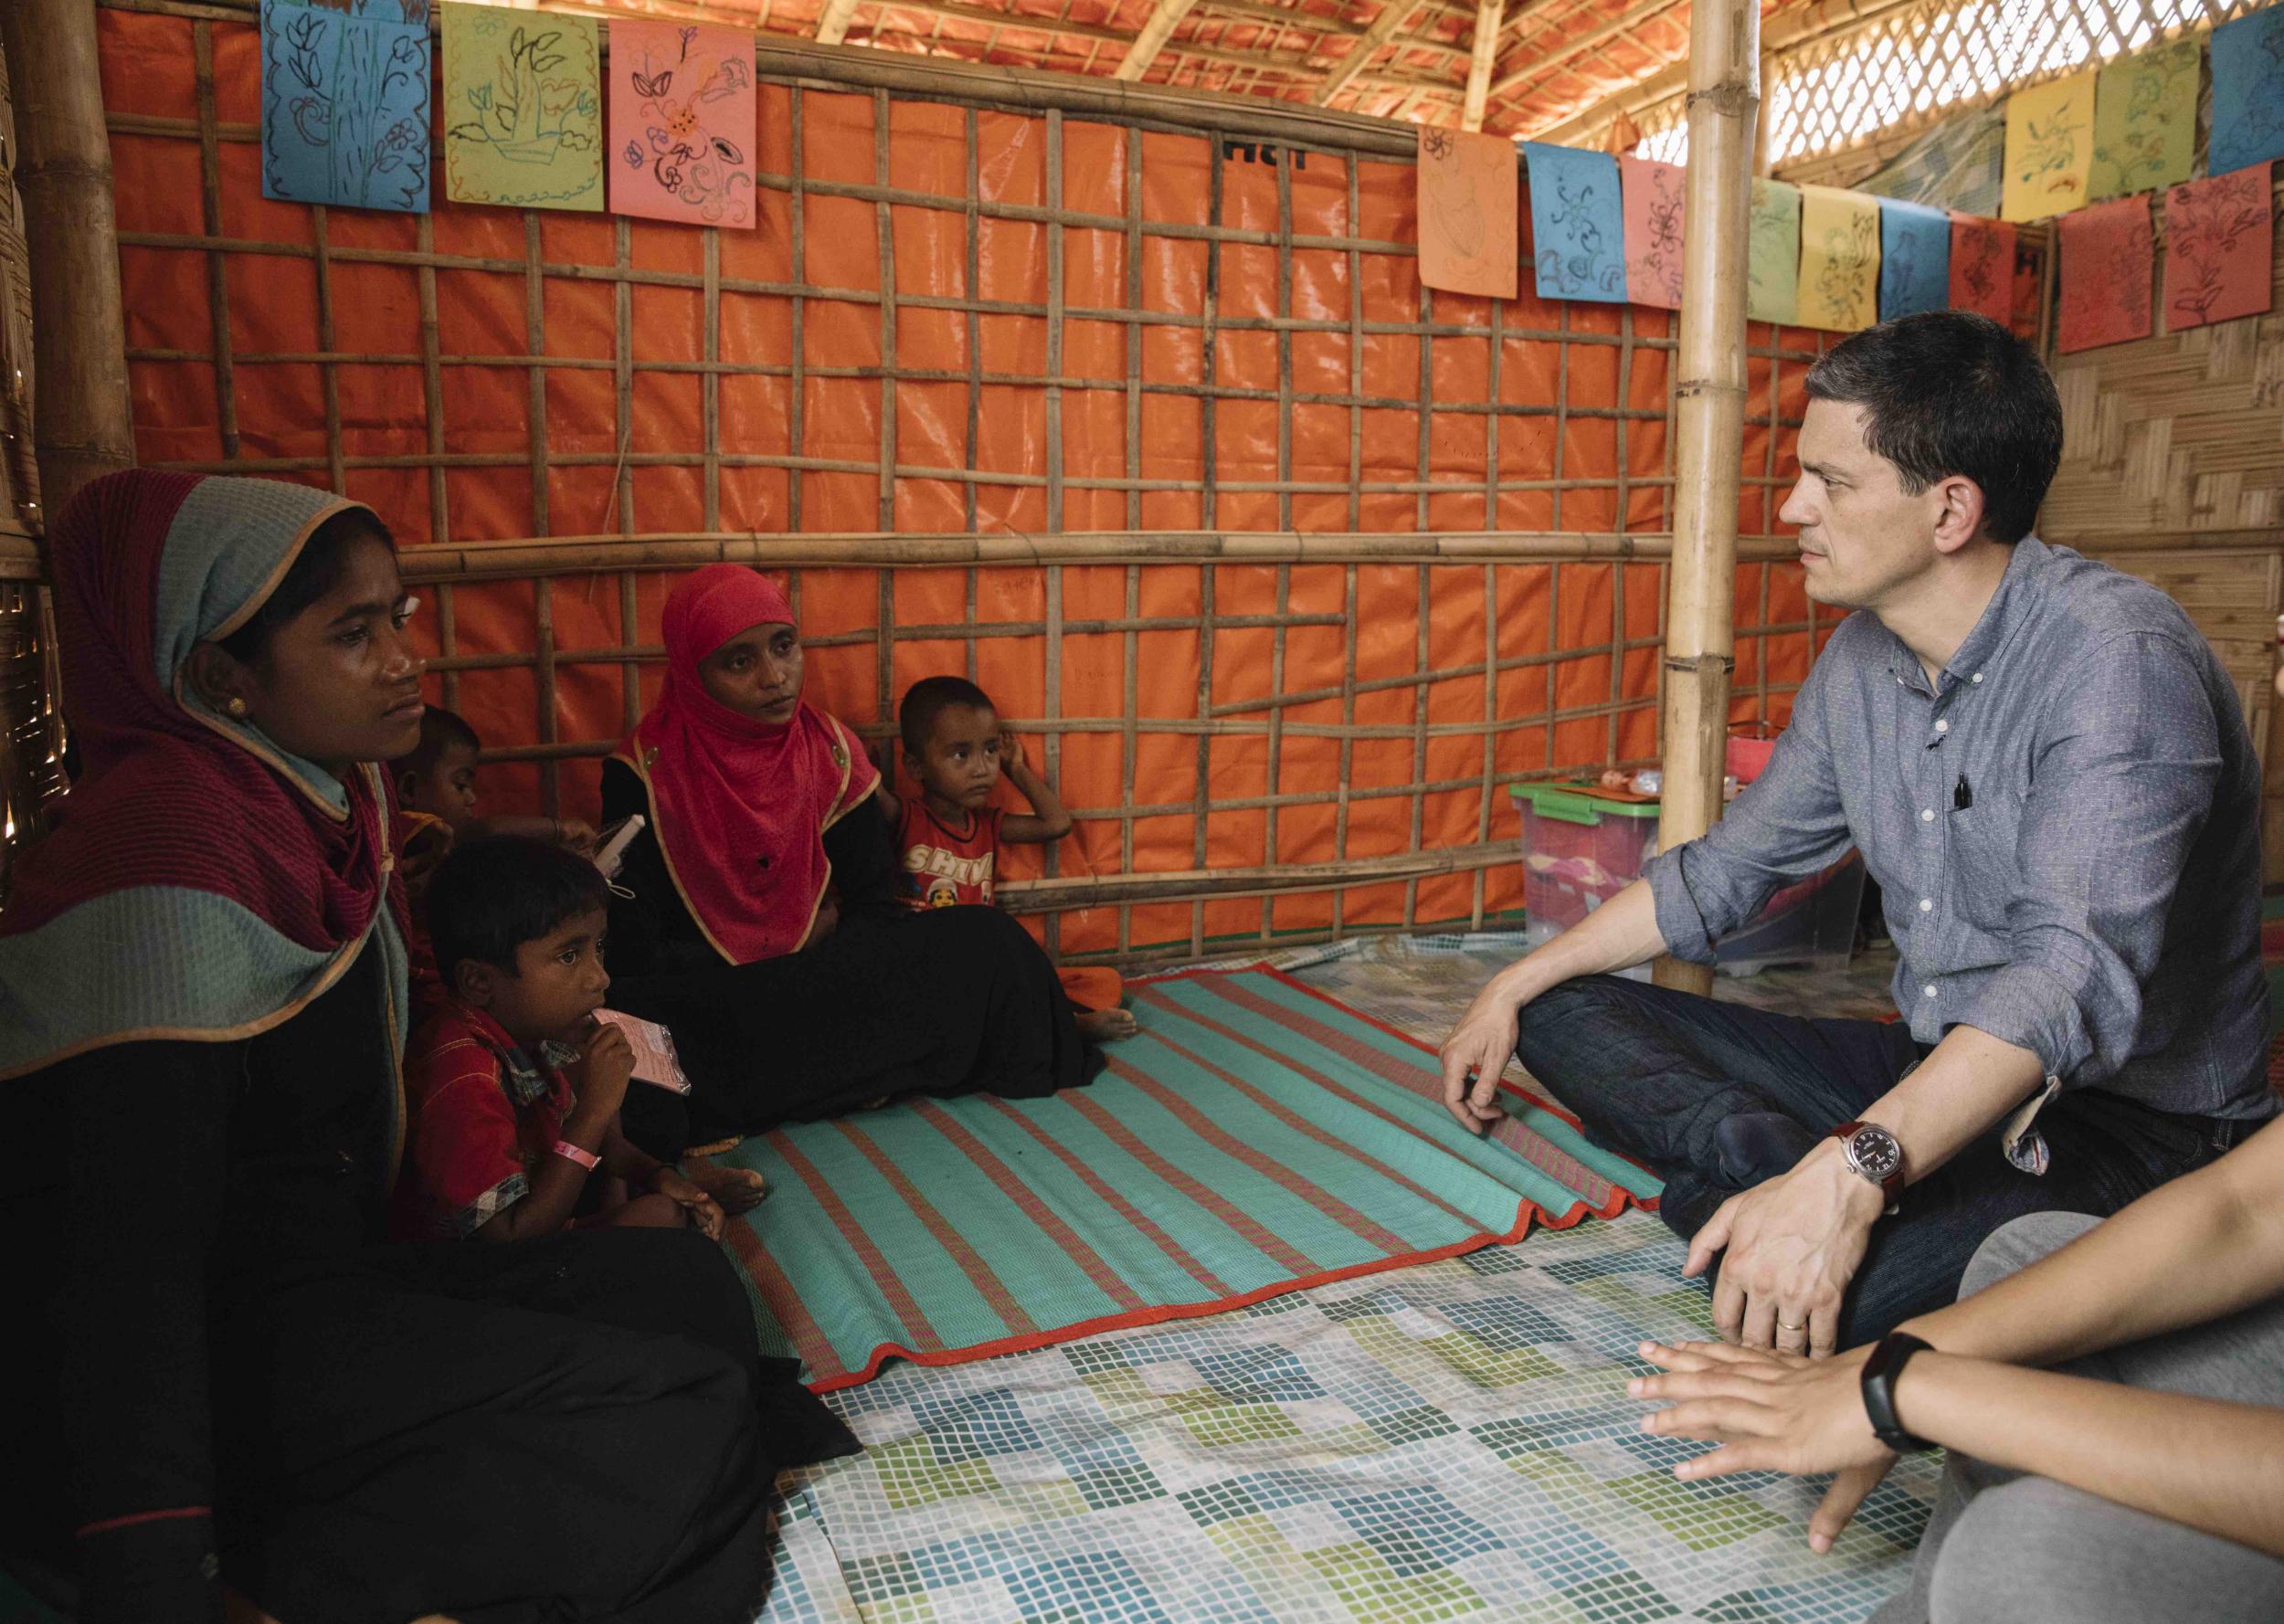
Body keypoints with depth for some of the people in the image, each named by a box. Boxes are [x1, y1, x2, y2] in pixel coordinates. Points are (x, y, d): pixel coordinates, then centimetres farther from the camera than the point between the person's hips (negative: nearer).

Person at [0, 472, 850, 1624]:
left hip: (322, 1275, 10)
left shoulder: (321, 795, 7)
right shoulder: (163, 845, -22)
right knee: (683, 1423, -15)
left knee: (689, 1286, 0)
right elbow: (126, 1252, -28)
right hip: (205, 1348, -10)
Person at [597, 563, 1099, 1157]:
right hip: (708, 1001, -3)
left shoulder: (830, 751, 0)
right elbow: (633, 948, -11)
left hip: (825, 973, 3)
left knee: (984, 940, -15)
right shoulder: (645, 773, -9)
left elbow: (874, 904, 4)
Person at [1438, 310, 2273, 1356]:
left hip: (2128, 1119, -8)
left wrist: (1851, 1171, -45)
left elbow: (2077, 976, -33)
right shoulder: (1862, 659, 4)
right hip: (1930, 1071, 8)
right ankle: (1778, 1159, -21)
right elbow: (1726, 867, 14)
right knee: (1568, 1014, -1)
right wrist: (1518, 985, 13)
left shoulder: (2117, 661, -21)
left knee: (1809, 1306, -39)